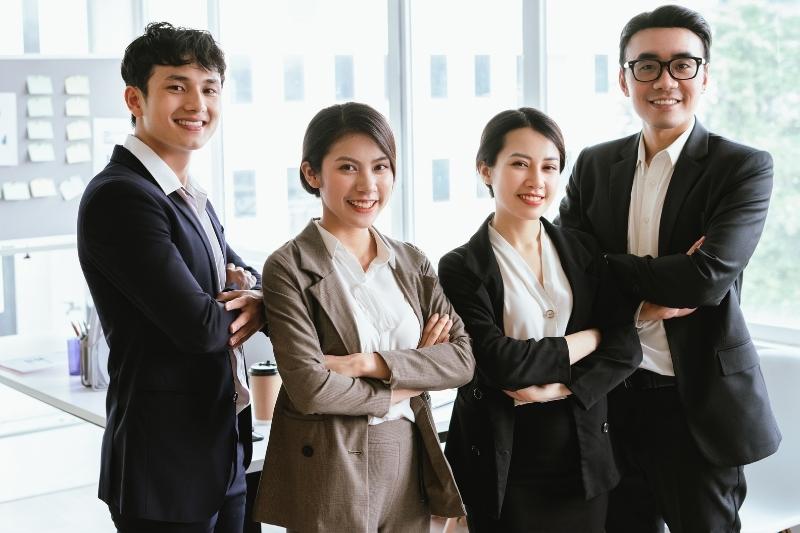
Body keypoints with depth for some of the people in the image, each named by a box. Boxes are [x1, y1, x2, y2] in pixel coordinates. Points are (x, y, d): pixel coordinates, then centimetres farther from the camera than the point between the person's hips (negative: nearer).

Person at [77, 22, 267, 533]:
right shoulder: (118, 196, -18)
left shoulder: (193, 198, 12)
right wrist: (240, 305, -3)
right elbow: (199, 326, -24)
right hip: (166, 470, -9)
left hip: (224, 456, 9)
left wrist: (255, 299, -9)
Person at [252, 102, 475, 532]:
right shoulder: (289, 268, -9)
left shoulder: (411, 263, 7)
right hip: (329, 475, -5)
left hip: (408, 465, 5)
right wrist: (408, 383, -7)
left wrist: (370, 363, -16)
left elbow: (463, 359, -3)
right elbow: (310, 388, -18)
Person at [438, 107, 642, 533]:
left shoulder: (583, 251, 4)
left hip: (583, 459, 4)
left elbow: (625, 347, -2)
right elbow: (500, 362, -19)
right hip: (502, 469, -4)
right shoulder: (462, 268, -9)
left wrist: (557, 387, -16)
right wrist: (589, 338, -8)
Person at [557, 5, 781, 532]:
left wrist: (606, 267, -11)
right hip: (613, 396, 4)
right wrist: (646, 295, -15)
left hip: (700, 400, -3)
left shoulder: (744, 168, -8)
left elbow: (708, 276, -21)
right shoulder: (594, 165, 5)